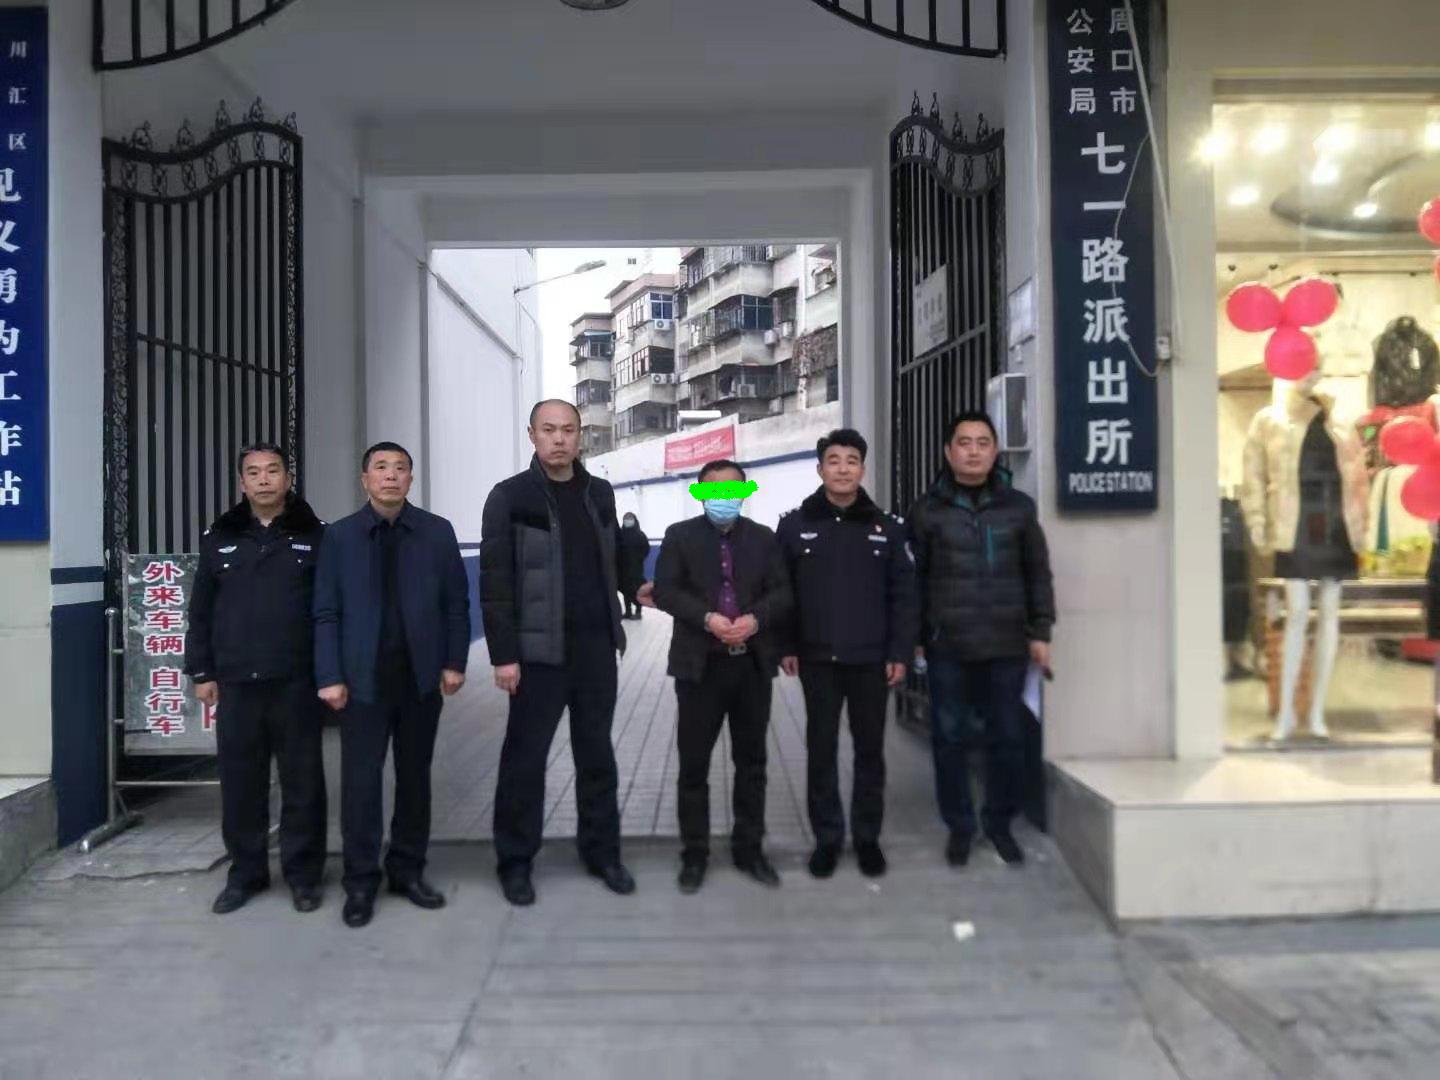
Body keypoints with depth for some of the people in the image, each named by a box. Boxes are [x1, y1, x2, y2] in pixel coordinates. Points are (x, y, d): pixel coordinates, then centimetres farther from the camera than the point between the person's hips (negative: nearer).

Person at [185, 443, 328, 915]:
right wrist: (201, 672, 7)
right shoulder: (219, 538, 9)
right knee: (240, 780, 9)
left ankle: (303, 873, 18)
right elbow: (200, 610, 12)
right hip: (235, 683, 3)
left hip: (296, 681, -2)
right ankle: (245, 872, 24)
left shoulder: (315, 536, 1)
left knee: (302, 779, 4)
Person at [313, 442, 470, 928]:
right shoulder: (339, 536, 3)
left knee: (414, 775, 10)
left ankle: (408, 870, 23)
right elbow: (327, 613, 0)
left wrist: (454, 662, -3)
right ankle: (361, 880, 13)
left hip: (421, 675, 1)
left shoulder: (438, 532, 3)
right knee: (361, 779, 0)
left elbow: (456, 603, 4)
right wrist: (330, 676, -7)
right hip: (363, 677, -1)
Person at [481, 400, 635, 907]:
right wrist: (503, 654, -13)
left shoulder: (600, 494, 9)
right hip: (539, 651, -4)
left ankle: (601, 851, 26)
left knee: (597, 754, 13)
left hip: (597, 648, 4)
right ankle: (515, 860, 19)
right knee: (525, 757, 5)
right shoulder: (510, 497, -5)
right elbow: (495, 582, -9)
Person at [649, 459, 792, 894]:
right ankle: (694, 854, 17)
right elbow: (665, 590, -6)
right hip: (700, 663, -2)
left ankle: (749, 848, 24)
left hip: (753, 663, 2)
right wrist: (707, 618, -21)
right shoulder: (680, 535, 3)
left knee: (751, 762, 11)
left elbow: (782, 592, 3)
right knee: (694, 764, 4)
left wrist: (755, 618, -17)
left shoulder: (764, 538, 9)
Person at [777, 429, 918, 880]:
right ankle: (827, 837, 21)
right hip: (817, 659, 0)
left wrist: (901, 652, -5)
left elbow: (904, 594, 0)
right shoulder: (794, 525, 0)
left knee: (870, 749, 10)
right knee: (821, 749, 8)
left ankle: (867, 836, 25)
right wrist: (786, 647, -3)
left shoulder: (886, 527, 1)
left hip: (871, 659, 0)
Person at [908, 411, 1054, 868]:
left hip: (1007, 644, 1)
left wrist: (1040, 631, 4)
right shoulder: (927, 509, 2)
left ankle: (1000, 823, 26)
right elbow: (913, 577, 2)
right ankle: (959, 825, 22)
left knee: (1007, 737, 8)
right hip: (947, 646, -1)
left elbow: (1038, 573, 9)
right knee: (950, 738, 6)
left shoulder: (1018, 506, 6)